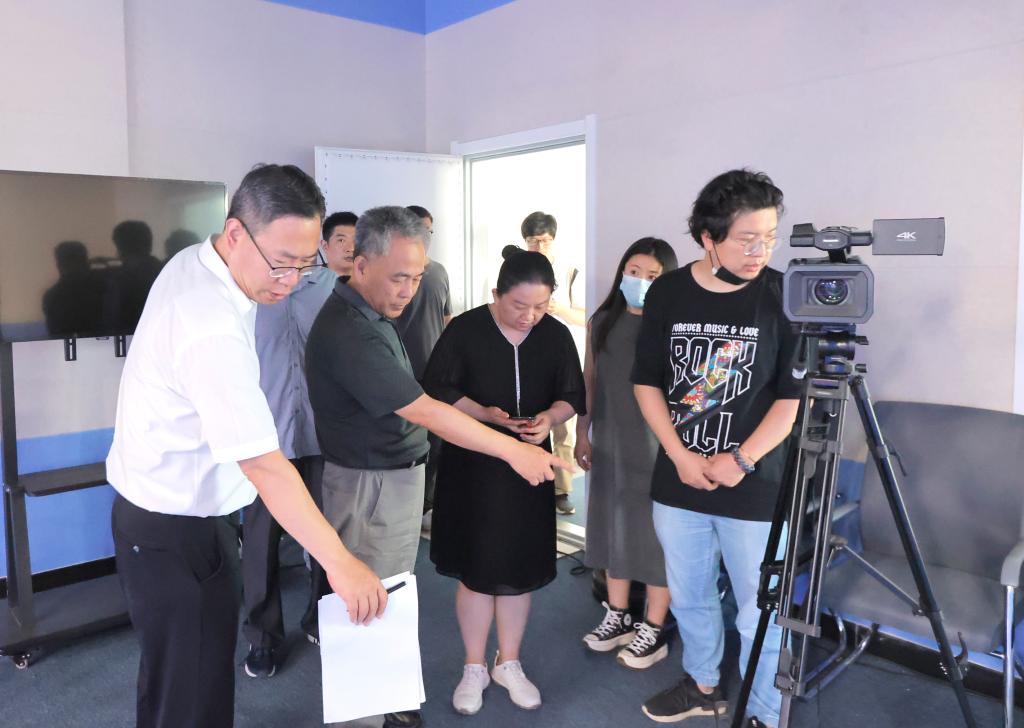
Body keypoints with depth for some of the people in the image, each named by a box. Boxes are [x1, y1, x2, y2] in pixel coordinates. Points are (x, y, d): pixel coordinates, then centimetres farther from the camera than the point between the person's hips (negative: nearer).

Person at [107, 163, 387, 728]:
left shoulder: (193, 261, 1)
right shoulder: (213, 328, -31)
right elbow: (264, 466, -33)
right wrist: (340, 563, -30)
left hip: (166, 509, 9)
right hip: (174, 536, -9)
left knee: (177, 677, 22)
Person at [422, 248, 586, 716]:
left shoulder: (556, 335, -3)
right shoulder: (464, 330, -11)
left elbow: (573, 395, 3)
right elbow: (437, 389, -8)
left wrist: (550, 417, -19)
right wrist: (485, 414, -24)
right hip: (471, 464, -2)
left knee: (520, 568, 12)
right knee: (475, 568, 6)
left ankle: (508, 664, 32)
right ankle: (474, 667, 27)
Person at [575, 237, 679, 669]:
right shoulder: (602, 321, 5)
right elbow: (589, 379, 10)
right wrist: (582, 433, 9)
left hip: (655, 444, -5)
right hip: (609, 440, 5)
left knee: (653, 530, 5)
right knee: (613, 524, 15)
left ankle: (653, 630, 20)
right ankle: (617, 616, 32)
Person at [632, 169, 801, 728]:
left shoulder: (783, 295, -8)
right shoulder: (667, 292, -2)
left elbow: (794, 395, -6)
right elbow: (646, 382, 3)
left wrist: (741, 460, -13)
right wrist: (680, 455, -7)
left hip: (754, 487, -3)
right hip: (677, 480, 3)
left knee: (758, 611, 9)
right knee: (688, 598, 20)